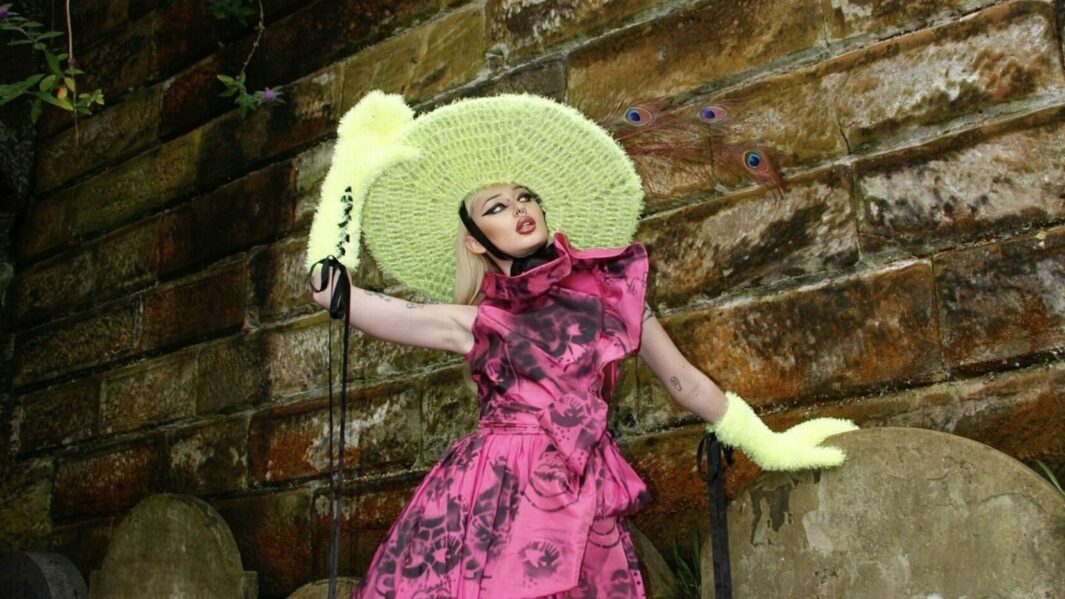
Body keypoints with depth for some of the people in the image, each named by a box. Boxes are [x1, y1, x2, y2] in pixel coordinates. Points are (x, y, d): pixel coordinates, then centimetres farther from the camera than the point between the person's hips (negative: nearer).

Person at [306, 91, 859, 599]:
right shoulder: (481, 321, 9)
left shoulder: (608, 286, 12)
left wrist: (766, 446, 26)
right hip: (492, 494, 0)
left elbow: (684, 381, 20)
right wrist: (349, 183, 10)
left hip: (580, 503, 1)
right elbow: (332, 292, 5)